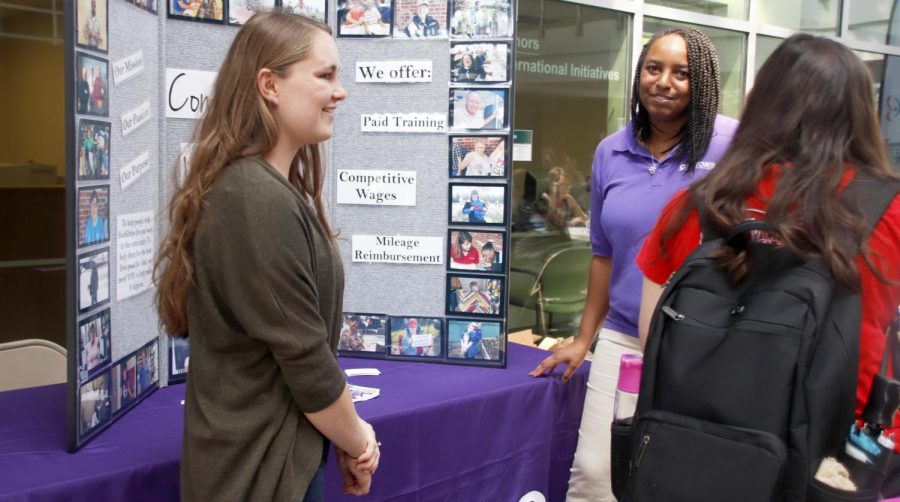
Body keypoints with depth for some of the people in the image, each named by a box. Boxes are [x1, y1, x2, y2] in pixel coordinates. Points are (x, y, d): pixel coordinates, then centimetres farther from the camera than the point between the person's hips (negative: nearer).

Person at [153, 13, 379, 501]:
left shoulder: (269, 187, 6)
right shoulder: (257, 202, -25)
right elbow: (305, 359, -23)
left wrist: (344, 435, 7)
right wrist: (357, 442, -7)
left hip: (274, 452, 9)